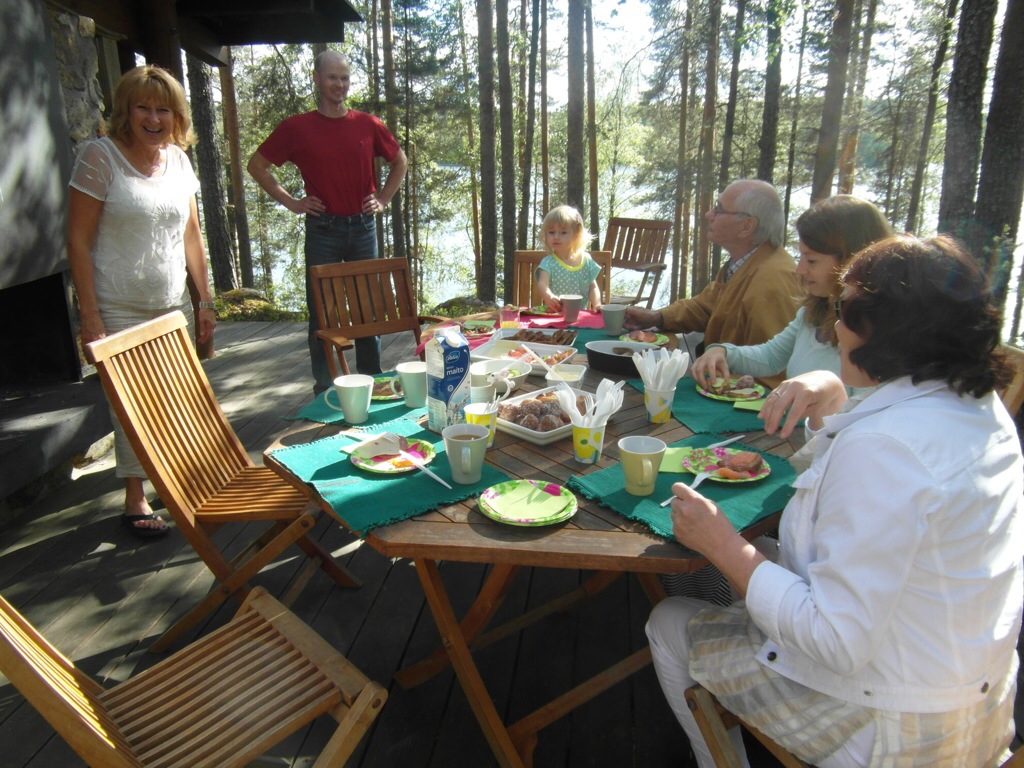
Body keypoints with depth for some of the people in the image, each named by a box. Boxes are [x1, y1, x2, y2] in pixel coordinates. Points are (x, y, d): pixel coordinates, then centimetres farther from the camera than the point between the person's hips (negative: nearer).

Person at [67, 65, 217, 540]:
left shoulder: (179, 159, 8)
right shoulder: (100, 155, -7)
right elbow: (78, 241, -9)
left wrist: (206, 301, 11)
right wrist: (90, 318, -13)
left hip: (175, 306, 5)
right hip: (120, 310, -5)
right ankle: (135, 501, 16)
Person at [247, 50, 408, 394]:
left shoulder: (368, 125, 6)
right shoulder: (297, 127, 0)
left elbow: (400, 162, 20)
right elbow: (257, 165, 7)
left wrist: (383, 199, 9)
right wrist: (290, 201, -1)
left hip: (363, 226, 2)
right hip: (322, 228, -2)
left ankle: (371, 381, 21)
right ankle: (324, 388, 11)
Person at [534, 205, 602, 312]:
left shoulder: (586, 260, 9)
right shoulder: (548, 262, 0)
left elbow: (593, 288, 12)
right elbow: (542, 284, -17)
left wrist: (596, 304, -9)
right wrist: (548, 296, -40)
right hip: (554, 315, 0)